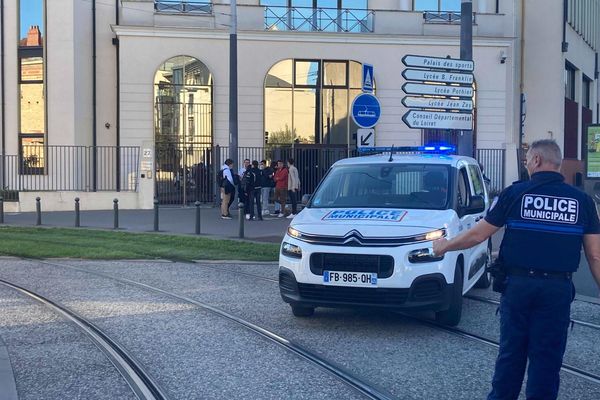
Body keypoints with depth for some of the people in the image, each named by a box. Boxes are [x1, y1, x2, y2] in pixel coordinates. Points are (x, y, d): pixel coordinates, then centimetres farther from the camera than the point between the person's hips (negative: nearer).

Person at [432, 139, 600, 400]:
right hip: (558, 289, 1)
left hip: (517, 284, 0)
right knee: (546, 357, 8)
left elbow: (478, 235, -1)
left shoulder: (515, 193, -4)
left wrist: (445, 246, 14)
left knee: (511, 352, 13)